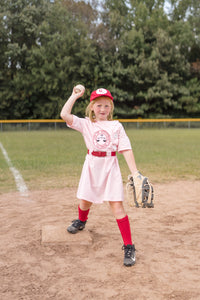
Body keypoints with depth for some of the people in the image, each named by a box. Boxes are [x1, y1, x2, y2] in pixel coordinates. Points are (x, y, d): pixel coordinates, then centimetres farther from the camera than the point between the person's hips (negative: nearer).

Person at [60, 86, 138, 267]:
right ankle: (81, 221, 53)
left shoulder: (116, 126, 1)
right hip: (92, 166, 2)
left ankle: (129, 247, 2)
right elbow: (64, 114, -13)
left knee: (117, 206, -7)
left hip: (110, 168, -2)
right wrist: (75, 96, -3)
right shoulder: (86, 124, 2)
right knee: (85, 201, 17)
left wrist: (135, 173, -11)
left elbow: (126, 150, -3)